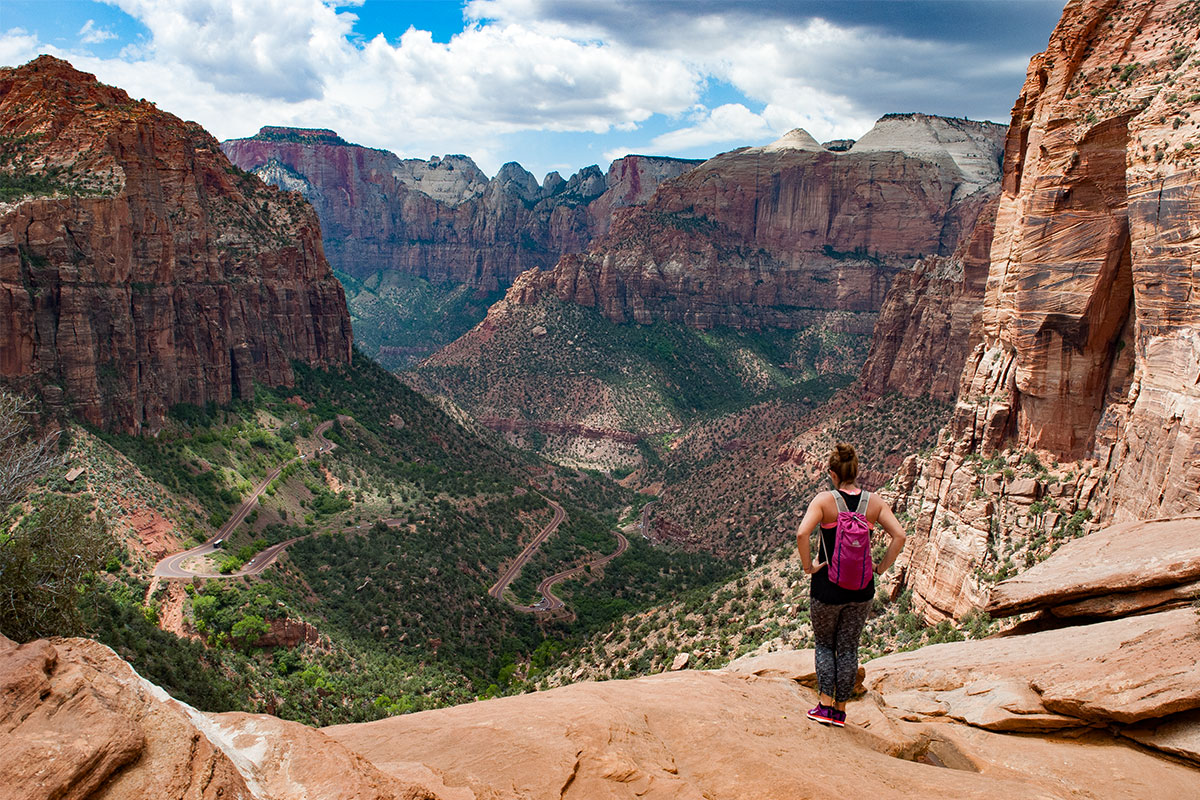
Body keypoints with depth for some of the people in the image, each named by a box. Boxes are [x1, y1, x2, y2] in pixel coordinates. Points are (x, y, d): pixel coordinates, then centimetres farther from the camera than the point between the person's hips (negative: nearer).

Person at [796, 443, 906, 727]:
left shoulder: (824, 500, -13)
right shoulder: (874, 501, -4)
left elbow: (802, 534, -26)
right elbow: (899, 536, -9)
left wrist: (808, 566, -13)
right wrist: (881, 568, 0)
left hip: (828, 586, -3)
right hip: (861, 589, 3)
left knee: (824, 644, 17)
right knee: (848, 648, 15)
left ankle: (824, 706, 12)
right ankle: (840, 711, 22)